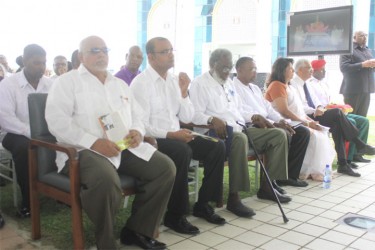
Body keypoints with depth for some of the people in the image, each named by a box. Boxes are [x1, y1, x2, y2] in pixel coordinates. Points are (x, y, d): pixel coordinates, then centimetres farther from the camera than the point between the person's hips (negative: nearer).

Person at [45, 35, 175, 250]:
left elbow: (137, 115, 23)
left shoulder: (120, 84, 23)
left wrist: (138, 131, -3)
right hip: (84, 150, -6)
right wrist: (94, 142, -22)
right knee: (107, 181, -37)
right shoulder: (67, 81, 3)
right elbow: (56, 120, -10)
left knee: (166, 167, -11)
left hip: (125, 147, 6)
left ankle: (138, 229, 2)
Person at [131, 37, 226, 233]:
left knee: (216, 147, -8)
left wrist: (184, 92, -5)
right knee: (183, 152, -35)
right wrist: (171, 134, -25)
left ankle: (203, 204, 4)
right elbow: (142, 125, -16)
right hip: (152, 139, -7)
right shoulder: (141, 83, -10)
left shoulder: (174, 80, 10)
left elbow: (187, 118, 8)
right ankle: (175, 215, -18)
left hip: (176, 136, 7)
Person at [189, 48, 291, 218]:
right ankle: (233, 198, -33)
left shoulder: (228, 82, 24)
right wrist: (213, 119, -32)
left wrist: (251, 117, 9)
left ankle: (266, 186, 3)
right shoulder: (200, 83, -2)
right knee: (239, 139, -41)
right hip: (219, 131, -9)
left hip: (239, 128, 9)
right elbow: (195, 114, -14)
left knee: (279, 135, -2)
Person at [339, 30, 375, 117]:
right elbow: (344, 67, -16)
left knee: (362, 117, 10)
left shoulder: (368, 50, 19)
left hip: (366, 89, 7)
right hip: (353, 89, -7)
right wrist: (363, 65, -20)